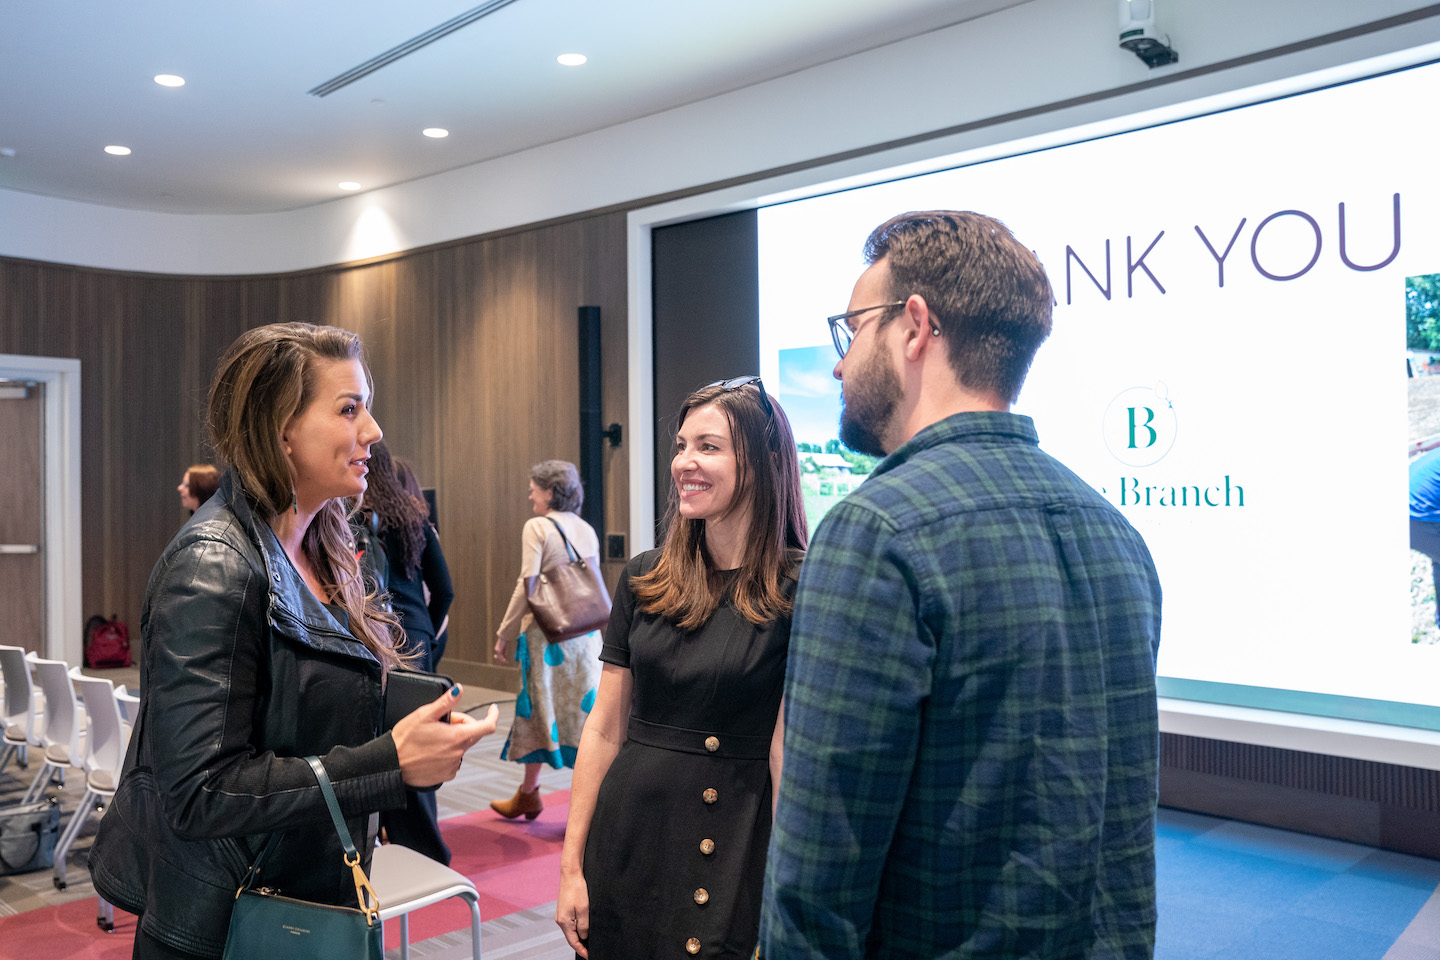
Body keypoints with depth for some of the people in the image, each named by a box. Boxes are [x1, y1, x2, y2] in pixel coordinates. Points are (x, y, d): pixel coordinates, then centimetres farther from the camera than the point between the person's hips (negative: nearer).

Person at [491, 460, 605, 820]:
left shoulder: (537, 527, -8)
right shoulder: (587, 530, 9)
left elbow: (527, 587, -13)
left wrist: (504, 634, -6)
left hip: (547, 632, -5)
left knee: (539, 709, 8)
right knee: (585, 711, 7)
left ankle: (528, 795, 24)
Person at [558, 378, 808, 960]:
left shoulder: (798, 591, -11)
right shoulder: (644, 579, 2)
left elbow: (787, 754, -12)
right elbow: (605, 728, 4)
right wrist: (572, 865, 4)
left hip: (734, 844, -4)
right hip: (626, 839, 4)